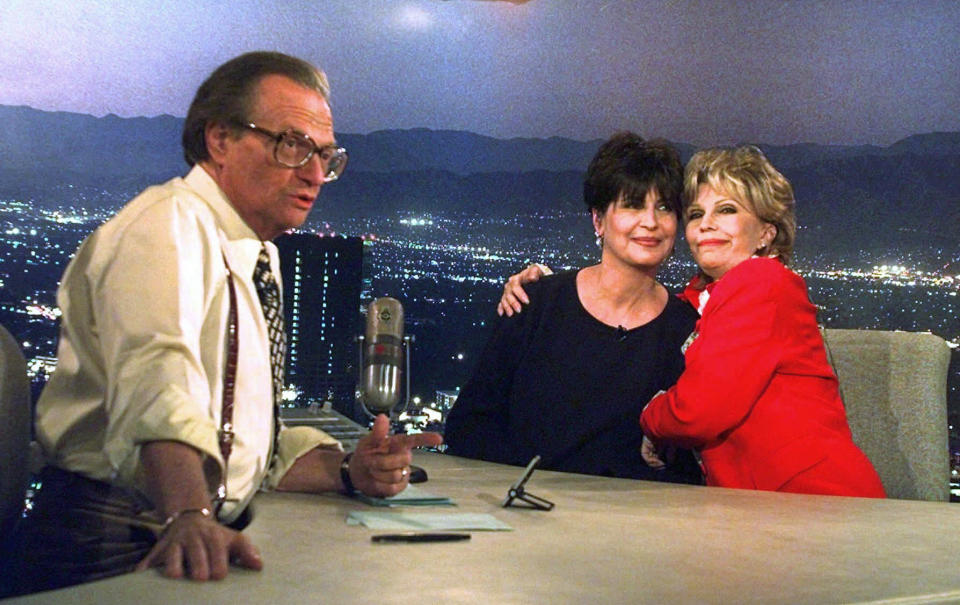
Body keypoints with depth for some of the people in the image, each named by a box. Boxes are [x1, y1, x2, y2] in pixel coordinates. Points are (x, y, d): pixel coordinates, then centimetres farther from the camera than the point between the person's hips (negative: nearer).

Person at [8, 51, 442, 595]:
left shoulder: (261, 260, 19)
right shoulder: (168, 224, -9)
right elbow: (159, 384, -28)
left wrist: (347, 471, 2)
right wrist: (190, 518, -43)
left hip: (212, 533, 8)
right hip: (123, 547, -8)